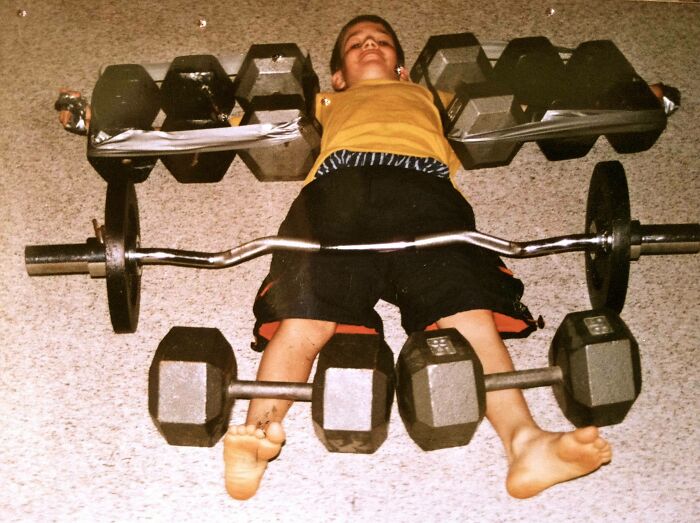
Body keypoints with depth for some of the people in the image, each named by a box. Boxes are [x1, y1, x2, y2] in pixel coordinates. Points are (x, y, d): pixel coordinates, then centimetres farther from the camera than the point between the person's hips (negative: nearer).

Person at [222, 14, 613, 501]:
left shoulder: (426, 94, 44)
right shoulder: (326, 103, 43)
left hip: (423, 188, 0)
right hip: (339, 185, 0)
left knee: (471, 314, -28)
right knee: (303, 319, -28)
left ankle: (525, 443, -46)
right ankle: (258, 435, -44)